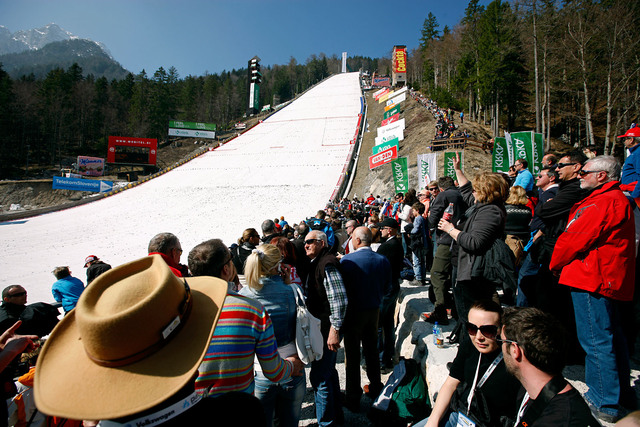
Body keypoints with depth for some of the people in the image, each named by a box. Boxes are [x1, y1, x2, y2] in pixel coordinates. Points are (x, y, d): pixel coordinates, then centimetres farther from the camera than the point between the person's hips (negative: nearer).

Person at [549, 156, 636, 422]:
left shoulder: (603, 203, -18)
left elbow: (573, 240, -17)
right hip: (609, 279, 11)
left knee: (595, 340, -2)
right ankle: (621, 394, 34)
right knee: (611, 338, 20)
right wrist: (562, 265, 11)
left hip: (592, 279, -11)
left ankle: (604, 403, 8)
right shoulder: (618, 200, 17)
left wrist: (555, 265, -1)